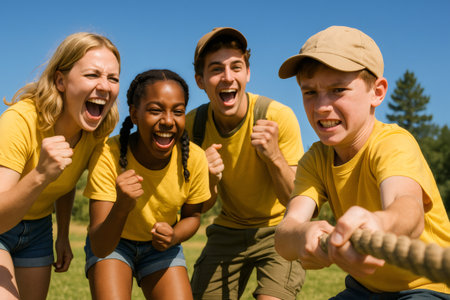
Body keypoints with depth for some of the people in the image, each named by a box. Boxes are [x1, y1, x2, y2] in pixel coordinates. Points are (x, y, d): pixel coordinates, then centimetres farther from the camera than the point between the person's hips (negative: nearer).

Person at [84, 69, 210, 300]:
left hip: (161, 247, 2)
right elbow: (99, 247, -31)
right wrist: (121, 208, -49)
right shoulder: (108, 156, -27)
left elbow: (192, 215, 0)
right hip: (111, 244, -2)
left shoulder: (194, 159, -20)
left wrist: (174, 236, -21)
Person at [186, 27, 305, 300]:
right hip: (229, 229, 4)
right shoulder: (193, 125, -12)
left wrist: (273, 156, -37)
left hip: (279, 228, -3)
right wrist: (209, 179, -27)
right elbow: (204, 206, -4)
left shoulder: (279, 117, -23)